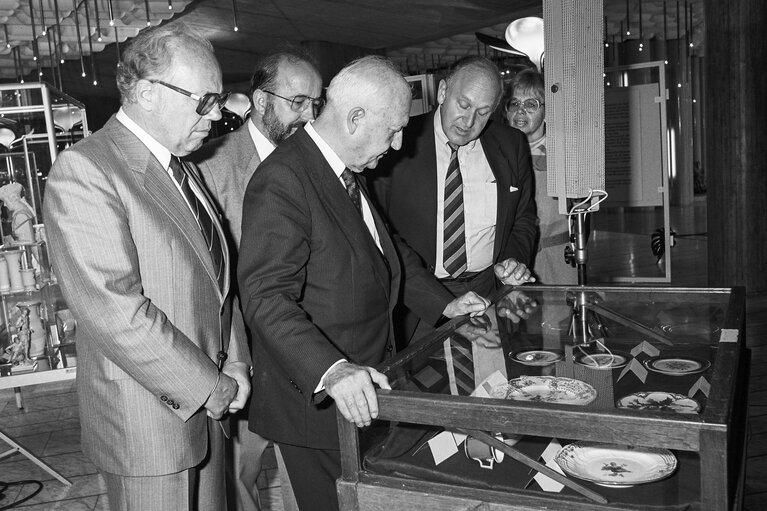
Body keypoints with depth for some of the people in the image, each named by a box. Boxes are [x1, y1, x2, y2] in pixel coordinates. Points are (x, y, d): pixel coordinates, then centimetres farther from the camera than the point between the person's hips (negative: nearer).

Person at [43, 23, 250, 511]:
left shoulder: (181, 166, 10)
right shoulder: (82, 172, -18)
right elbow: (116, 314, -24)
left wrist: (235, 362, 1)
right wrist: (210, 388, -17)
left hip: (205, 402, 8)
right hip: (148, 419, -8)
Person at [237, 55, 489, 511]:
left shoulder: (349, 173, 9)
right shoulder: (281, 181, -21)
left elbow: (386, 254, 21)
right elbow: (266, 298, -28)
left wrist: (443, 303, 14)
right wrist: (331, 370, -38)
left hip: (366, 390, 9)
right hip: (318, 402, -9)